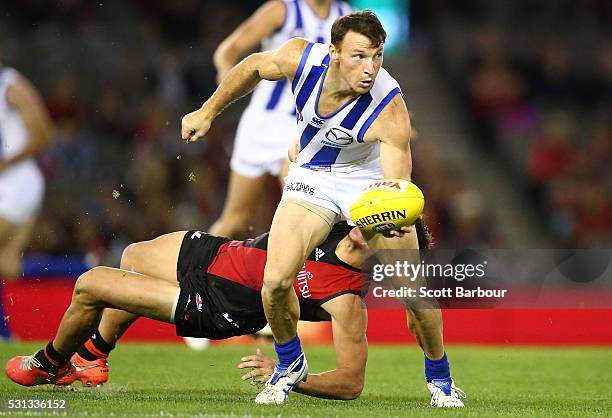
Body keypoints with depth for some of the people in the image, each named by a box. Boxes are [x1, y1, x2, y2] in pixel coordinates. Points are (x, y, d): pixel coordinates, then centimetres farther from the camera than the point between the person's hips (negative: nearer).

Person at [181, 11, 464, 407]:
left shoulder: (390, 111, -35)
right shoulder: (300, 58, -26)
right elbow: (253, 67, -3)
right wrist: (208, 112, 5)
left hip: (371, 178, -2)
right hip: (312, 176, 2)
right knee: (275, 281, -14)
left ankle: (440, 377, 19)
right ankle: (290, 364, 15)